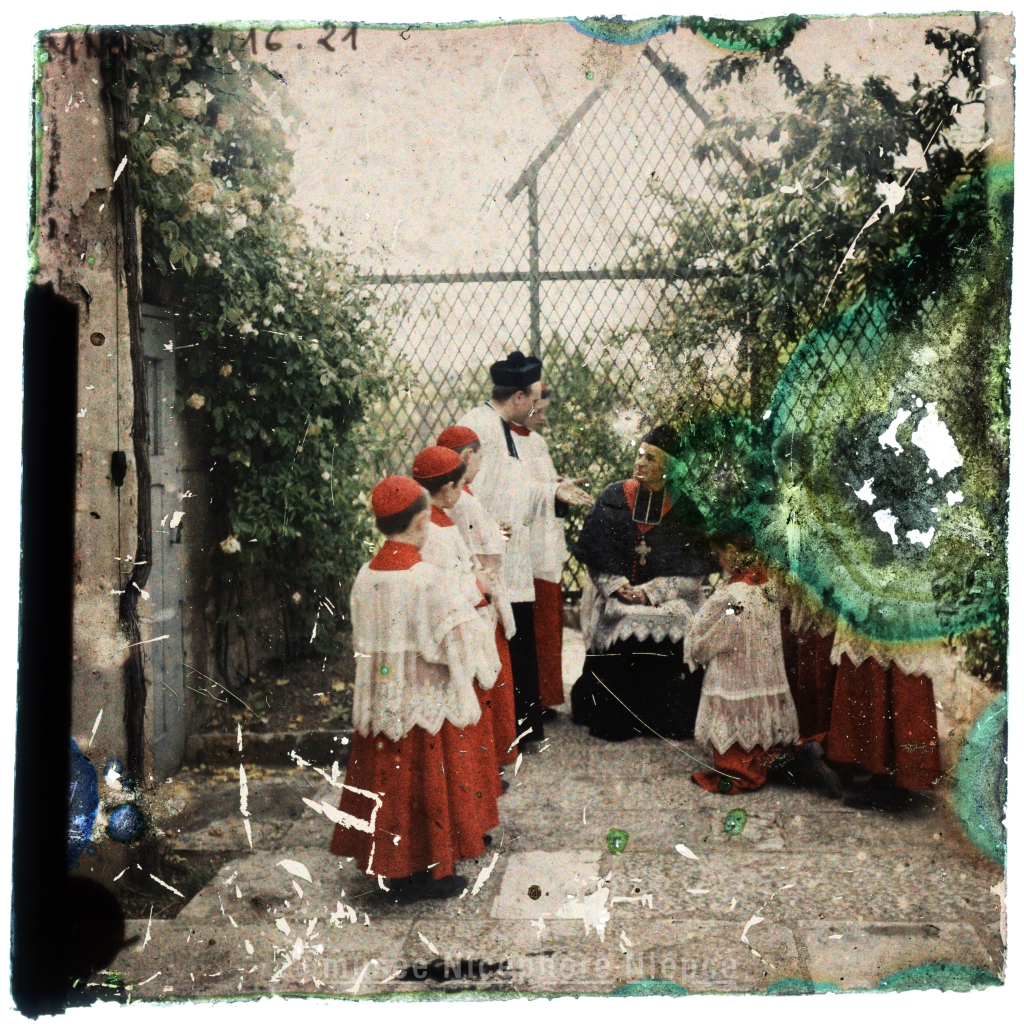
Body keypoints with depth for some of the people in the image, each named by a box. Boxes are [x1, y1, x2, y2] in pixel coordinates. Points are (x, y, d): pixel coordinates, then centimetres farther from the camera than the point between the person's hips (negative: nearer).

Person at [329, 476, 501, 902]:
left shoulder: (365, 577, -2)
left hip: (377, 704, 6)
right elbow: (460, 644, -18)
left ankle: (391, 871, 30)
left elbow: (362, 644, 7)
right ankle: (431, 873, 21)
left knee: (386, 781, 16)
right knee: (429, 783, 9)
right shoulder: (431, 581, -20)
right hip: (426, 705, -6)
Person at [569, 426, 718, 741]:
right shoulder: (613, 497, 4)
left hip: (668, 604, -1)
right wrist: (617, 586, -11)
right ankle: (615, 722, -2)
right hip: (616, 600, 1)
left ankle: (660, 724, -3)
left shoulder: (684, 508, 0)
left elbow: (690, 571, -3)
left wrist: (650, 592, -14)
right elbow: (596, 553, 3)